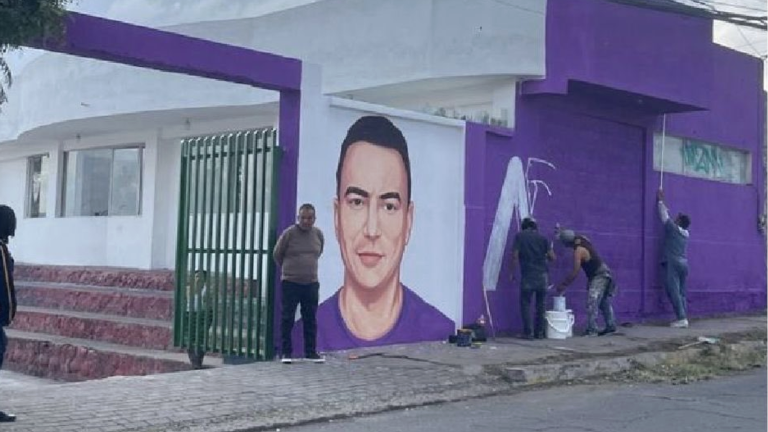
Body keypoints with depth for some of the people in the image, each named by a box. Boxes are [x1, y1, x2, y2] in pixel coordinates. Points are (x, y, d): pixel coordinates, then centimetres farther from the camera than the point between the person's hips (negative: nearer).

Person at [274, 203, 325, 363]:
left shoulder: (318, 234, 3)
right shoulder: (289, 233, -9)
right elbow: (277, 254, 3)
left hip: (311, 283, 4)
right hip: (290, 283, -3)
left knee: (311, 320, 8)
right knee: (287, 319, 1)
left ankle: (311, 352, 16)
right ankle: (287, 352, 8)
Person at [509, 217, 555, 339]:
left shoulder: (519, 236, 2)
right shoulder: (542, 238, 8)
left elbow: (515, 256, -6)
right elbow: (552, 257, 4)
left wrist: (512, 272, 2)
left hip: (528, 276, -3)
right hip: (543, 275, 3)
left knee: (525, 304, 5)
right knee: (540, 305, 11)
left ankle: (528, 332, -2)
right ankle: (539, 332, 11)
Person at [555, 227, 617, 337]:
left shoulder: (578, 251, -25)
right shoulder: (582, 238, -2)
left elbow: (575, 273, -23)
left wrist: (563, 285, -16)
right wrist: (561, 232, 24)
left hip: (599, 276, -10)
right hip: (603, 273, 10)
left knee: (592, 303, -12)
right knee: (604, 302, 17)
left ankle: (591, 330, -14)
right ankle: (611, 325, 25)